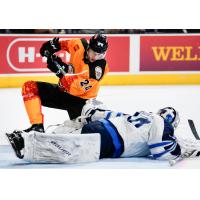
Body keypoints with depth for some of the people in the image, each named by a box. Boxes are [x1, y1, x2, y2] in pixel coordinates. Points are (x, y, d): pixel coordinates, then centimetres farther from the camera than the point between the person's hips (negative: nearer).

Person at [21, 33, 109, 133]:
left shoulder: (100, 67, -26)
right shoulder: (80, 45, -14)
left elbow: (78, 88, -31)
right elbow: (66, 44, 10)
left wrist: (62, 72, -41)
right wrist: (53, 44, -9)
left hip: (80, 99, -5)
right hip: (63, 91, 5)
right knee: (29, 87, -8)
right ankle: (37, 126, -15)